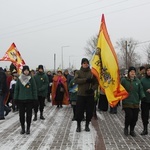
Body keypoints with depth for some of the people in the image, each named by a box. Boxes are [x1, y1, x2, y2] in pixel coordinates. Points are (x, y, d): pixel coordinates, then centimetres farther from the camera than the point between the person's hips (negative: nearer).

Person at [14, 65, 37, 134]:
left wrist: (35, 99, -5)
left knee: (29, 114, 5)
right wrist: (15, 98, 0)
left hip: (29, 99, -1)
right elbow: (16, 89, 4)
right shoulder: (19, 79, 1)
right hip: (20, 99, 1)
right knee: (21, 114, 8)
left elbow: (34, 89, -1)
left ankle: (28, 128, 17)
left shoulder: (31, 79, -2)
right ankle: (22, 128, 21)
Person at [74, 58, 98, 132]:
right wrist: (86, 80, -22)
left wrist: (92, 89, -17)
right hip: (81, 94, -1)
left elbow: (96, 83, 2)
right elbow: (76, 80, -13)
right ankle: (78, 125, 18)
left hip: (90, 95, 1)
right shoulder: (78, 72, 4)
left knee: (89, 111, 6)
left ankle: (87, 125, 23)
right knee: (79, 111, 0)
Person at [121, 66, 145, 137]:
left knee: (135, 117, 5)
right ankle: (126, 128, 19)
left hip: (136, 103, 3)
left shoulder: (137, 81, 5)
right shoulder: (124, 80, -3)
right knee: (129, 116, -10)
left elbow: (141, 90, 7)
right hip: (127, 102, -3)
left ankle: (132, 130, 27)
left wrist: (143, 97, -7)